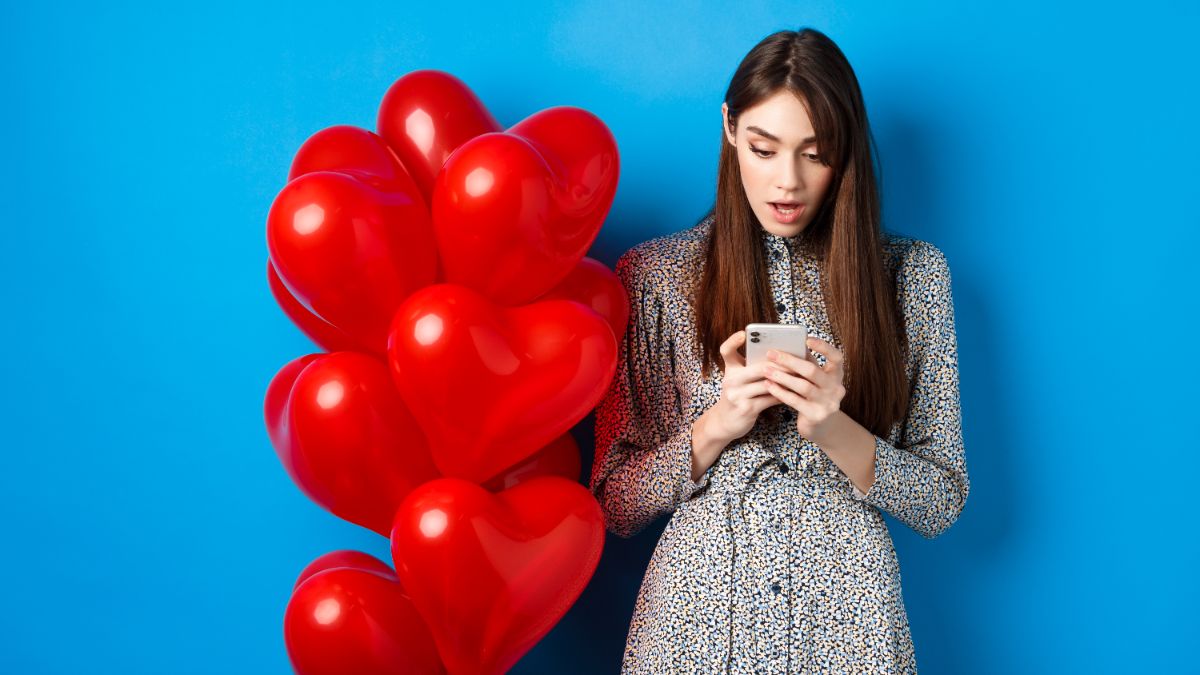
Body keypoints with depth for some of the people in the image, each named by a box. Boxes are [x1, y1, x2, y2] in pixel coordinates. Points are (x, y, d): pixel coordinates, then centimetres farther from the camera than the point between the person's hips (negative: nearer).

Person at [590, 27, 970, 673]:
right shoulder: (654, 274, -2)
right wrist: (717, 425, -17)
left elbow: (943, 503, 0)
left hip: (845, 619, 1)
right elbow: (615, 505, -1)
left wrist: (833, 430, -16)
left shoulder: (912, 274, 0)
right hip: (696, 614, 0)